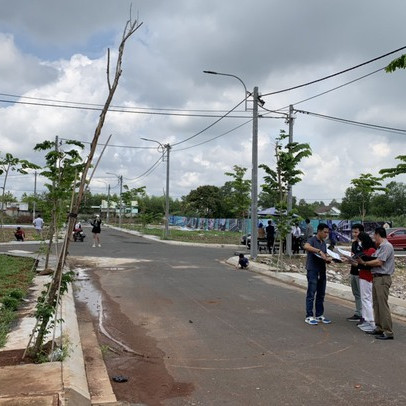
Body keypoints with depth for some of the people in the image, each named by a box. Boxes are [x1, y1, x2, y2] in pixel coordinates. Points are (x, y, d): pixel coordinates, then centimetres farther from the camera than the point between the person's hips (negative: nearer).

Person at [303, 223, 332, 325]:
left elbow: (325, 256, 16)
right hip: (312, 271, -8)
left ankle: (319, 315, 21)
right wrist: (319, 251, -37)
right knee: (311, 294, -3)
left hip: (322, 271, 8)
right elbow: (306, 246, -31)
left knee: (321, 294, 12)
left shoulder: (324, 243, 15)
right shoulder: (312, 240, -9)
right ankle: (309, 316, 3)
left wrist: (328, 259, -7)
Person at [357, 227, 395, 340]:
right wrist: (359, 260, 4)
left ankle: (388, 332, -2)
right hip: (376, 278, 10)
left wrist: (364, 263, -9)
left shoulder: (387, 246, -13)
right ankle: (379, 328, 22)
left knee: (383, 305, -7)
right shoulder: (380, 247, 17)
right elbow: (375, 259, 12)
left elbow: (379, 262, -19)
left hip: (383, 278, -10)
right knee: (376, 304, 14)